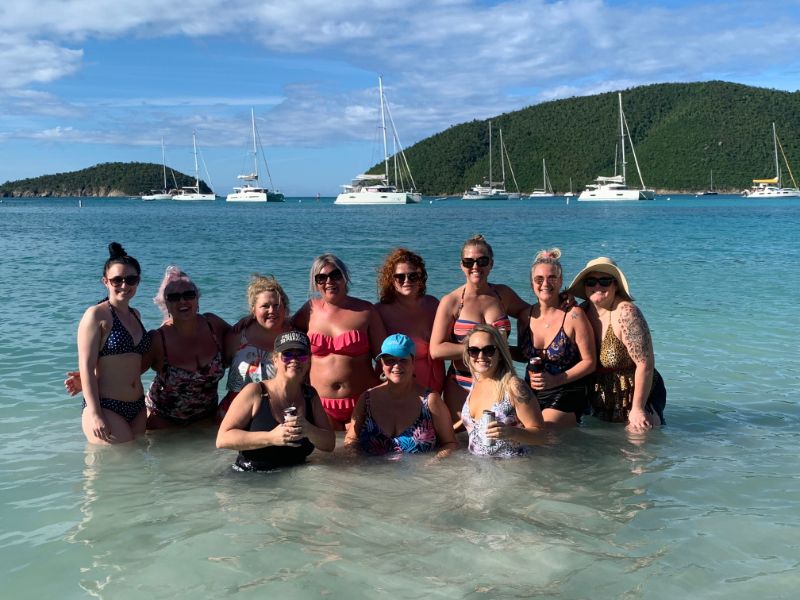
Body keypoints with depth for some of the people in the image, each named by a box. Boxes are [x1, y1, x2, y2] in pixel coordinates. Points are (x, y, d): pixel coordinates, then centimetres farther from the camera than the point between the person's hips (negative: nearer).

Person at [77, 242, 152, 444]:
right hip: (106, 407, -7)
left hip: (137, 408, 7)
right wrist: (95, 415, -18)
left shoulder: (135, 315, 15)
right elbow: (86, 367, -13)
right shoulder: (96, 315, -7)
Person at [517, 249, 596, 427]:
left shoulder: (573, 315, -8)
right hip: (530, 394, 5)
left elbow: (589, 362, -7)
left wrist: (555, 380, -16)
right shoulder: (526, 317, 7)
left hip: (567, 395, -5)